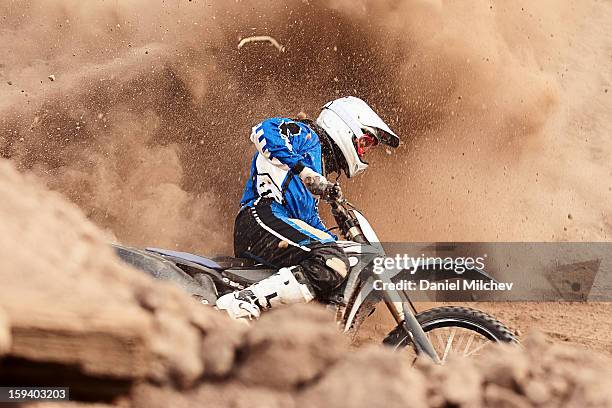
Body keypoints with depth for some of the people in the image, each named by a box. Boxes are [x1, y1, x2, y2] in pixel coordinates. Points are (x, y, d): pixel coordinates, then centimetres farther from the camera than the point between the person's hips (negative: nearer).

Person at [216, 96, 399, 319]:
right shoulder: (307, 135, 8)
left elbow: (310, 218, 35)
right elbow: (265, 129, -12)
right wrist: (303, 170, -20)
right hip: (264, 218, -10)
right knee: (333, 264, -30)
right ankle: (238, 302, -42)